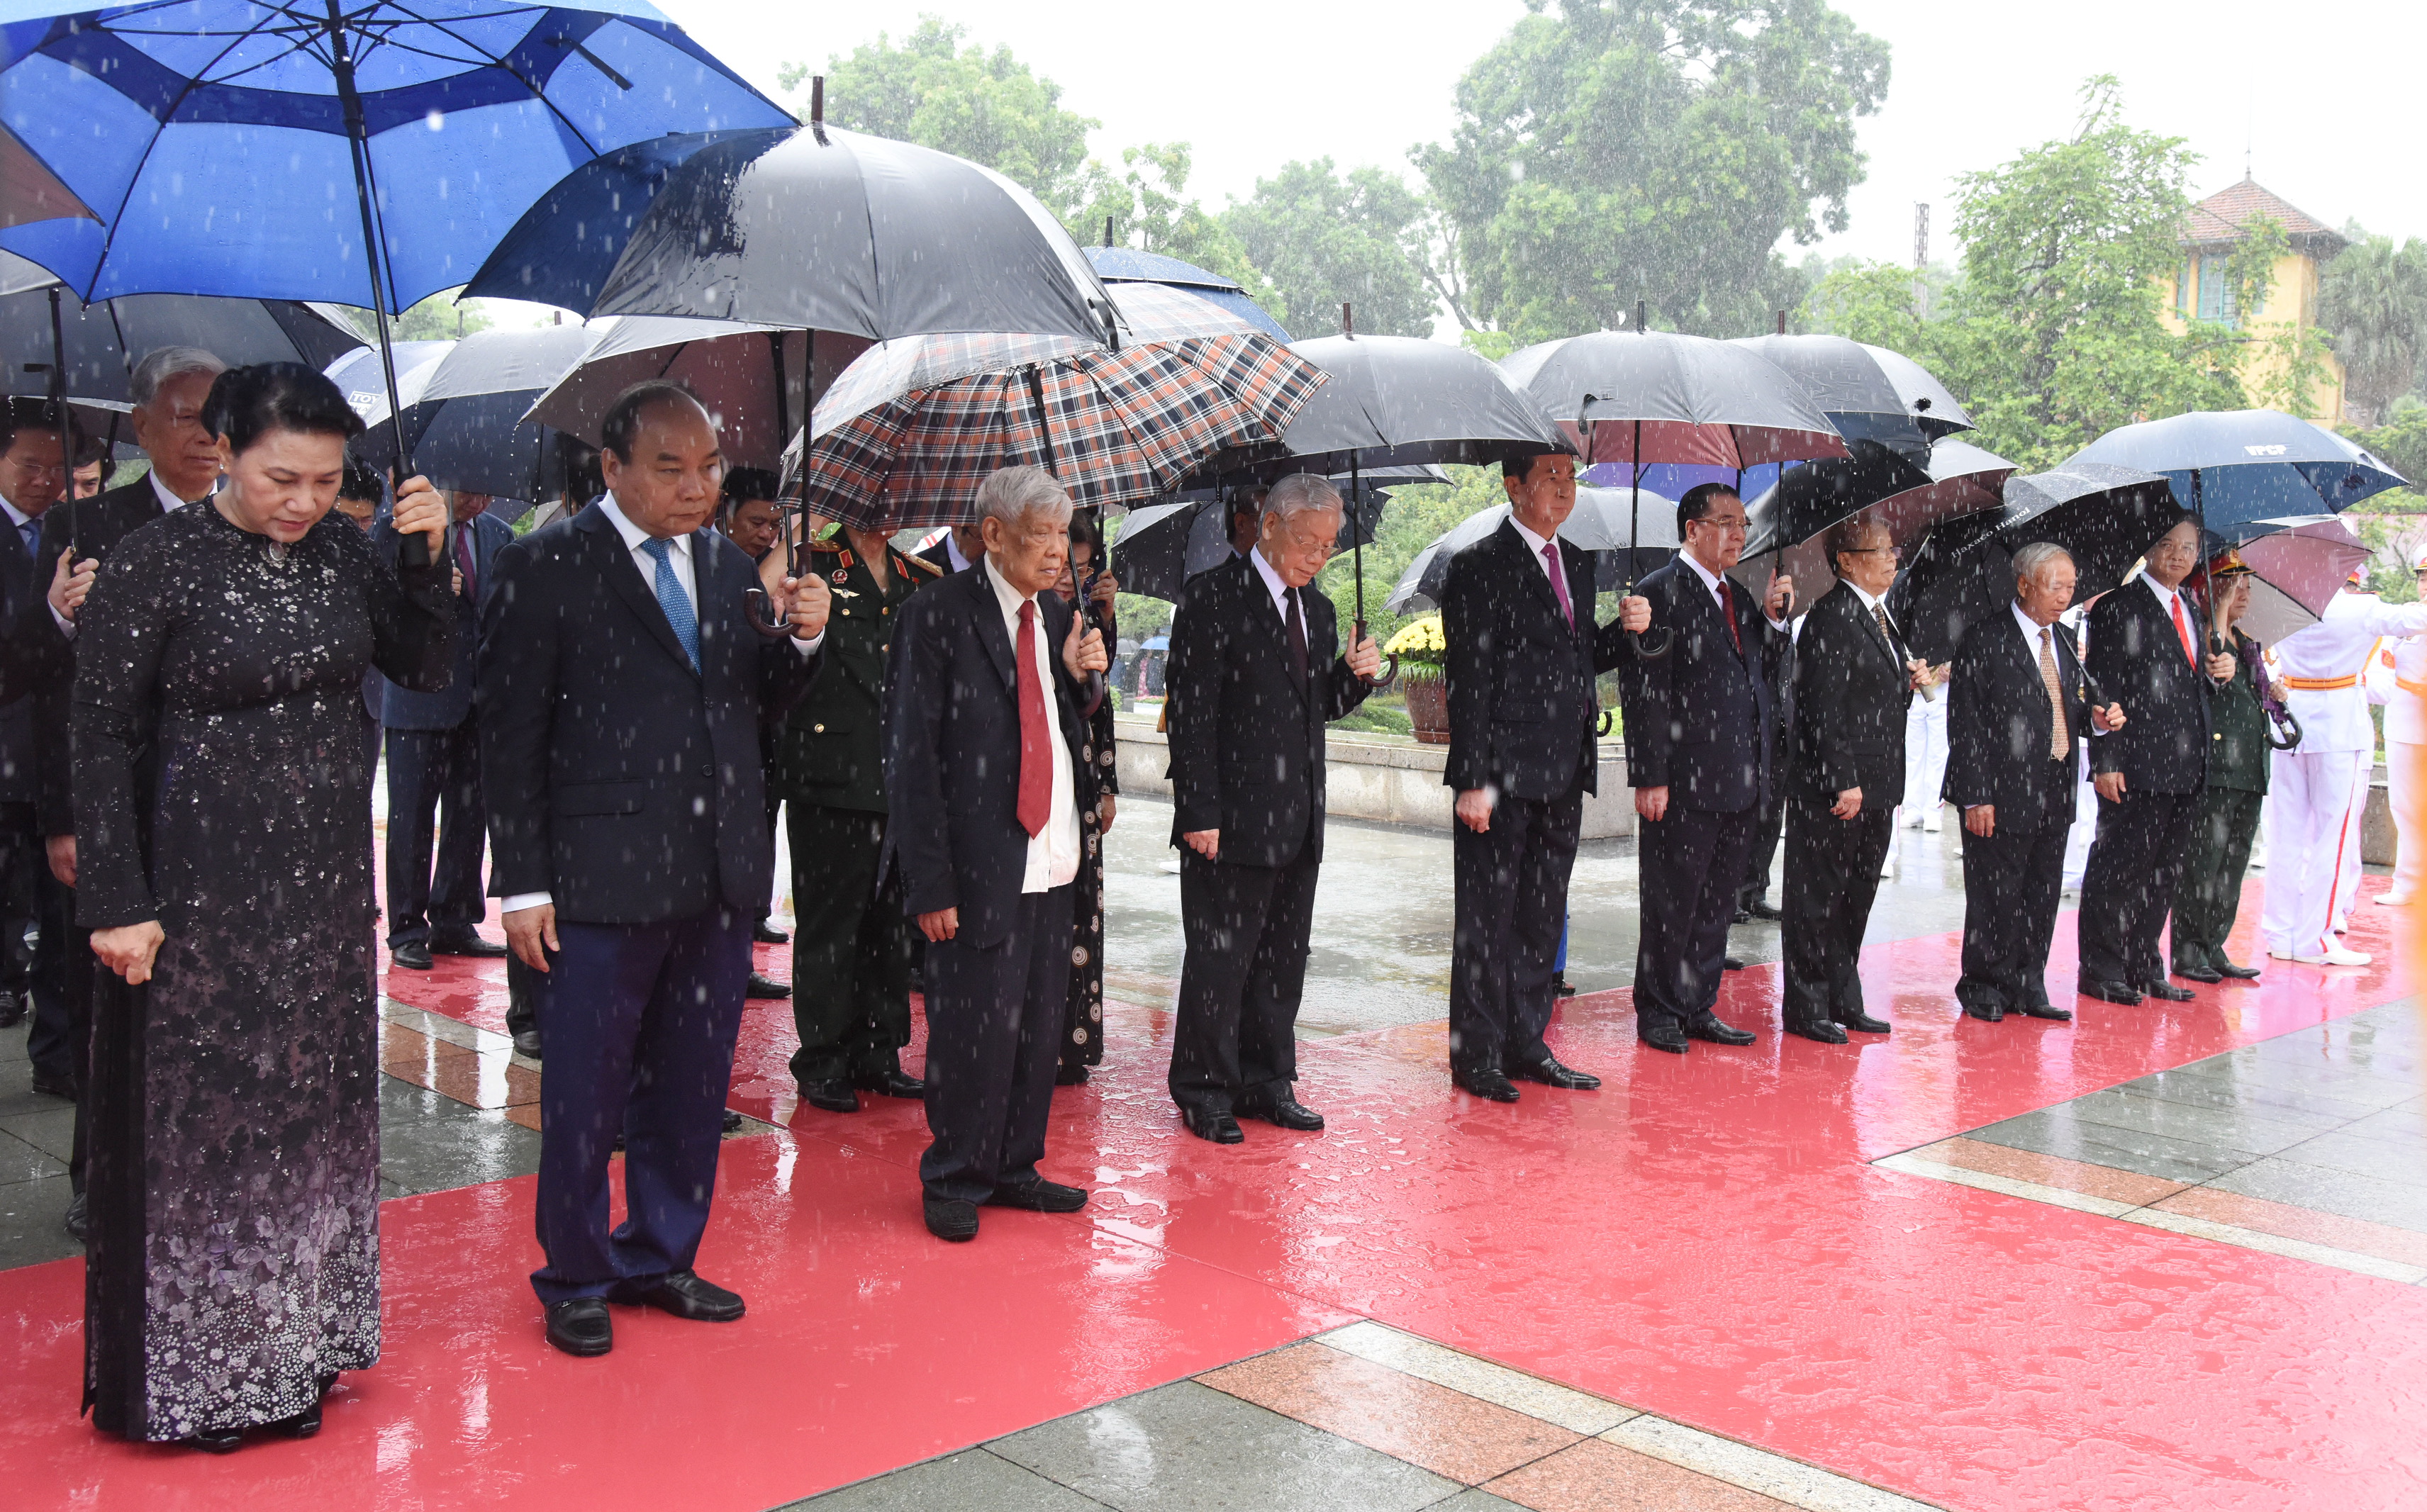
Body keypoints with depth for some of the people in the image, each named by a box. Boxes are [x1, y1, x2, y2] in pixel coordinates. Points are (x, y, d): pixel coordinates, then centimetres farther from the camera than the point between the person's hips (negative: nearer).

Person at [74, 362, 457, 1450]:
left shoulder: (341, 552, 1)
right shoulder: (154, 564, -12)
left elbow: (427, 668, 7)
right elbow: (104, 739, -11)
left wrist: (429, 559, -8)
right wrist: (119, 903, -14)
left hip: (325, 879, 5)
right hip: (203, 889, -5)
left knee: (313, 1108, 14)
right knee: (200, 1114, 5)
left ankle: (290, 1353, 31)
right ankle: (190, 1374, 22)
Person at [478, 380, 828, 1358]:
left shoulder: (728, 565, 11)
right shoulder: (547, 566, -6)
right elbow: (510, 735, -7)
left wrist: (801, 640, -6)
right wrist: (523, 883, -11)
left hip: (721, 875, 6)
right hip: (604, 879, -6)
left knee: (691, 1089, 16)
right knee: (585, 1094, 6)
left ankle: (660, 1258, 32)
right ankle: (577, 1279, 23)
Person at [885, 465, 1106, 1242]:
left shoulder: (1057, 617, 13)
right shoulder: (938, 615, -7)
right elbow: (911, 755, -10)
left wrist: (1080, 676, -1)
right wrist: (929, 881, -15)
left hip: (1053, 863, 7)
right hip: (981, 866, -7)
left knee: (1039, 1027, 13)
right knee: (977, 1028, -2)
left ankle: (1013, 1167, 29)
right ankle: (954, 1183, 16)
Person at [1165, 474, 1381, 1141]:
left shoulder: (1317, 609, 15)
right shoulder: (1212, 598, -9)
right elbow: (1192, 714, -13)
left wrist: (1354, 674, 0)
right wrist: (1199, 813, -17)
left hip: (1297, 823, 7)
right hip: (1232, 822, -7)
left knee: (1283, 961, 13)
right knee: (1219, 961, 0)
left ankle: (1267, 1083, 25)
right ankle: (1204, 1092, 12)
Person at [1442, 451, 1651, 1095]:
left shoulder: (1576, 564, 15)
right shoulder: (1479, 567, -9)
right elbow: (1467, 680, -13)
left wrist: (1624, 629, 1)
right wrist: (1474, 780, -17)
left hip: (1563, 776, 8)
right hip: (1503, 777, -8)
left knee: (1542, 919, 14)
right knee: (1488, 918, 0)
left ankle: (1526, 1044, 24)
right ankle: (1476, 1057, 9)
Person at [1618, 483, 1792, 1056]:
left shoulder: (1739, 599, 16)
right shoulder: (1660, 592, -9)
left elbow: (1763, 680, 19)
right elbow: (1646, 694, -13)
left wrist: (1774, 619, 5)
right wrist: (1650, 778, -18)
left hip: (1740, 783, 8)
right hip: (1683, 785, -8)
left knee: (1716, 905, 14)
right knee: (1671, 905, 2)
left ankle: (1700, 1008, 24)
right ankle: (1658, 1012, 14)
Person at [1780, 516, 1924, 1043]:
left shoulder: (1879, 616, 16)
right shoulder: (1831, 617, -14)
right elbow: (1824, 709, -19)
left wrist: (1908, 683, 4)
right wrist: (1843, 782, -22)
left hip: (1874, 789, 10)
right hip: (1833, 791, -10)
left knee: (1855, 900, 17)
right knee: (1818, 900, 0)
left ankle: (1844, 1001, 27)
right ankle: (1807, 1008, 8)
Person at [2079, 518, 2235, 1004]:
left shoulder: (2191, 610, 18)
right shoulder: (2119, 607, -6)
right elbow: (2103, 689, -11)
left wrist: (2218, 669, 3)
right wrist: (2105, 762, -17)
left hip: (2186, 768, 8)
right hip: (2137, 765, -8)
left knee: (2164, 873, 13)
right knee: (2119, 868, -1)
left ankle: (2145, 969, 22)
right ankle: (2101, 970, 7)